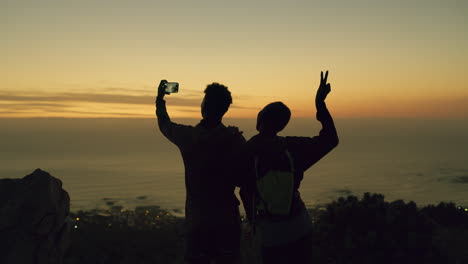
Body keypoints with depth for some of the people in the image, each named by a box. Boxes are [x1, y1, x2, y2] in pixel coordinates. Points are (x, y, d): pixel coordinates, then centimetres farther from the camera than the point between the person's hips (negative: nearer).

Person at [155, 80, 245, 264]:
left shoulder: (187, 136, -9)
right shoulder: (235, 139, -9)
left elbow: (164, 125, 13)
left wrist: (160, 98, 28)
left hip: (197, 219, 0)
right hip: (228, 219, 1)